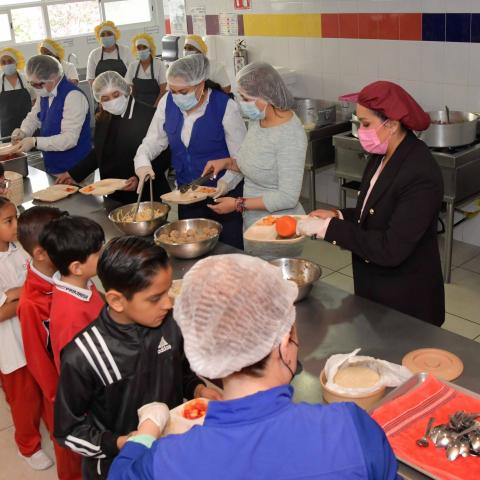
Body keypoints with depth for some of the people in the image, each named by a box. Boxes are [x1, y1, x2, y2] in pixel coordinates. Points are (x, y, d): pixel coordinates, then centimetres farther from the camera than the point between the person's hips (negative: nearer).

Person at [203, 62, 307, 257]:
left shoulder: (290, 135, -23)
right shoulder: (258, 120, 1)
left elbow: (288, 197, -24)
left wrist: (238, 204, -20)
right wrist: (228, 162, -1)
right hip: (253, 225, 8)